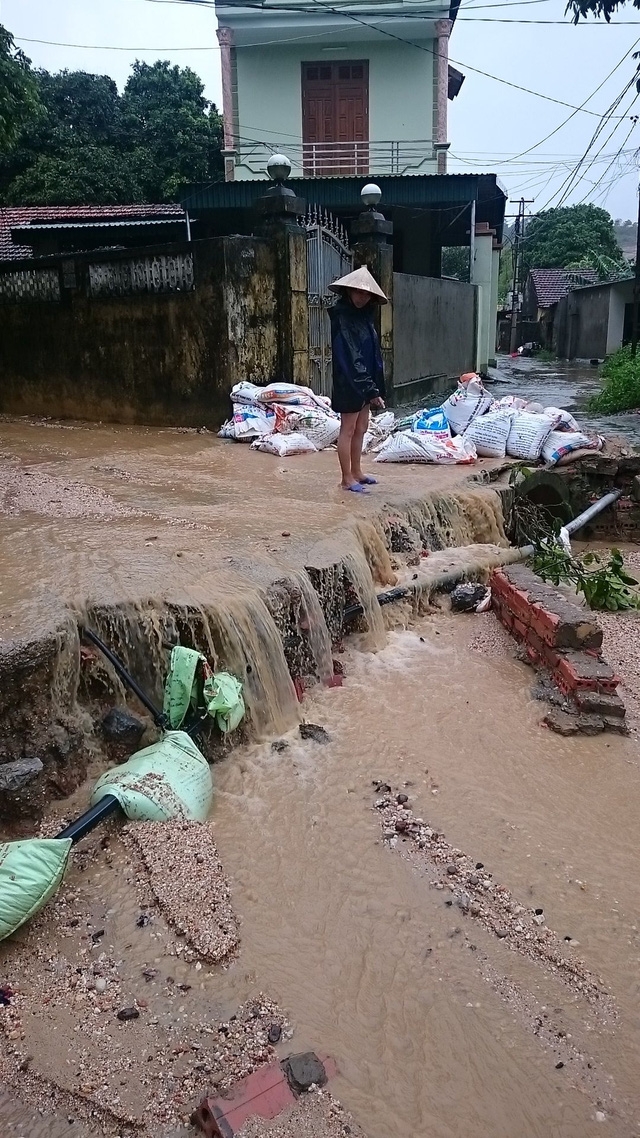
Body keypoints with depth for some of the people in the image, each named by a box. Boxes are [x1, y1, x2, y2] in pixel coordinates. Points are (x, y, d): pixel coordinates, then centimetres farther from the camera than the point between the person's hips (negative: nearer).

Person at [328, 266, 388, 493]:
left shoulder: (365, 315, 11)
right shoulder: (340, 316, -13)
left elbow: (374, 352, 13)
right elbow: (343, 354, -20)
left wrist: (375, 387, 7)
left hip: (365, 383, 8)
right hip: (349, 383, -8)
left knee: (360, 429, 14)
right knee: (348, 430, -1)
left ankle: (356, 472, 25)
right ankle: (347, 479, 6)